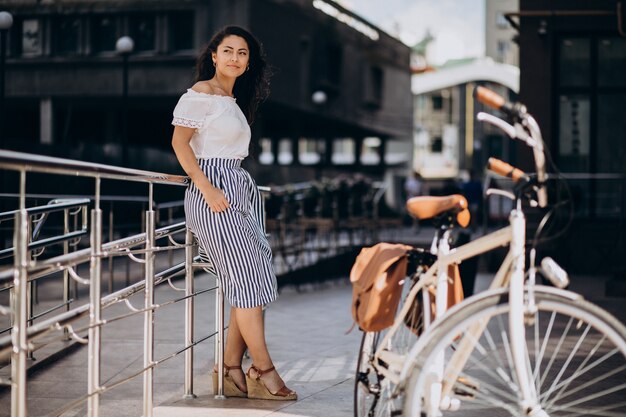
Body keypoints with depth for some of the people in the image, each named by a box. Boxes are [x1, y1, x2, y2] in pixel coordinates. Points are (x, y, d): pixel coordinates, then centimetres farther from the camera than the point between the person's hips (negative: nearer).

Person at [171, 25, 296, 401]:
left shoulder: (233, 100, 21)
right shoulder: (202, 93, -6)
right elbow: (179, 142, -14)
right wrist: (207, 189, -21)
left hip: (240, 190, 9)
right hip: (215, 191, -9)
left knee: (253, 284, 5)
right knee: (249, 281, -10)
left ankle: (233, 371, 11)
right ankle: (265, 372, -3)